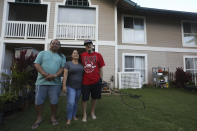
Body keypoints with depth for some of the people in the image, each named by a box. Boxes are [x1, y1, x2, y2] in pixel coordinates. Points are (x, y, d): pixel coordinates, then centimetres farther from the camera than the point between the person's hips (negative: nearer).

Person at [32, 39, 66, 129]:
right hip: (42, 82, 0)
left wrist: (55, 75, -16)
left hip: (55, 83, 0)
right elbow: (36, 64, -1)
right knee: (38, 102, 6)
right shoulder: (42, 53, 11)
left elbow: (63, 68, 2)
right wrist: (45, 75, -15)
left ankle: (53, 117, 27)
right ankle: (39, 118, 28)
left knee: (54, 102, 5)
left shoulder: (62, 56, 13)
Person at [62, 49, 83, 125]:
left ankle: (74, 115, 29)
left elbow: (83, 75, 11)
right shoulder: (68, 63, -2)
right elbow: (65, 75, -9)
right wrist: (64, 85, -15)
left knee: (76, 102, 13)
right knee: (70, 102, -11)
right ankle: (69, 119, 5)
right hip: (71, 86, -4)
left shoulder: (81, 65, 9)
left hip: (79, 87, 4)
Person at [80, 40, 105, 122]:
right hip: (85, 81, 0)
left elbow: (100, 68, 3)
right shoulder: (82, 55, 4)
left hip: (96, 81, 1)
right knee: (84, 99, 7)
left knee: (94, 97, 15)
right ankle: (84, 115, 28)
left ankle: (92, 112, 37)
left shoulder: (98, 55, 1)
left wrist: (101, 79, 0)